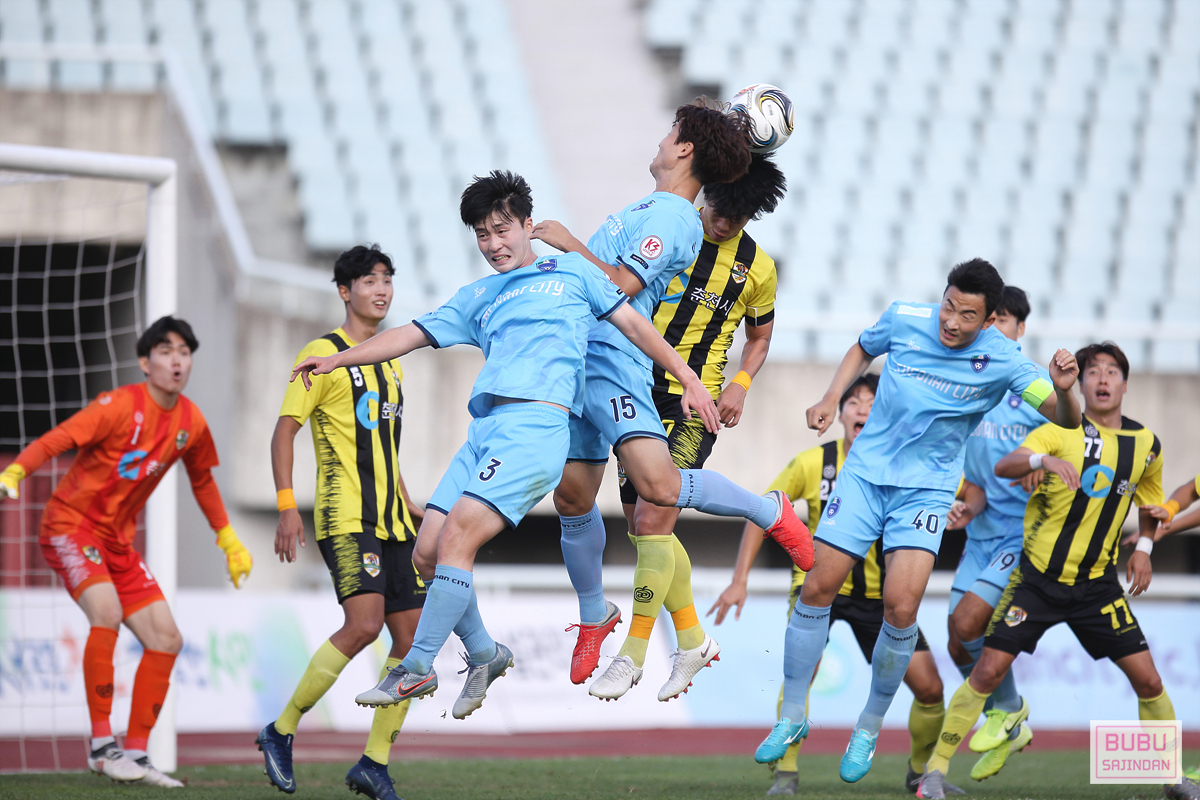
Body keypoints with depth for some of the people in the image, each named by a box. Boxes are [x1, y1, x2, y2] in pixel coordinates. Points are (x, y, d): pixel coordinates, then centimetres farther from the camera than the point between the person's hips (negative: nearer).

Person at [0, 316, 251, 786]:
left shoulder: (191, 423, 3)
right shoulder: (120, 406, -17)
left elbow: (202, 479, 23)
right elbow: (55, 440, -28)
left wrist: (228, 540, 25)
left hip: (118, 541, 8)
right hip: (70, 524, -8)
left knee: (165, 638, 0)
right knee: (107, 611, -31)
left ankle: (136, 755, 9)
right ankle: (101, 744, -24)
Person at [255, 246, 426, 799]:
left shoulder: (389, 361, 19)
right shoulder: (323, 354, -4)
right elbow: (284, 431, -7)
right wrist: (286, 508, -16)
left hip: (391, 521, 8)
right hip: (345, 518, -8)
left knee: (411, 635, 0)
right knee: (364, 622, -22)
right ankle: (281, 732, -8)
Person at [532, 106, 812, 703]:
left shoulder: (673, 217, -10)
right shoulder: (651, 207, 18)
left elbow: (621, 285, -18)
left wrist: (569, 243, -9)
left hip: (615, 365, -9)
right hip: (576, 363, 9)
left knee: (657, 485, -24)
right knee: (572, 498, 10)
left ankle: (770, 513, -1)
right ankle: (594, 618, 27)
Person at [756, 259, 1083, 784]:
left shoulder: (1001, 360, -13)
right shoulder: (904, 320, -7)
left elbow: (1065, 421, -14)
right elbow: (862, 350, 15)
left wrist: (1063, 388, -35)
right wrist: (831, 398, 1)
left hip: (926, 489, -2)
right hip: (865, 472, 2)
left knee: (901, 606, -17)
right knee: (817, 589, -3)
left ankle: (869, 727, 4)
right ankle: (792, 716, 14)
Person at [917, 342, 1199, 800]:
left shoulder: (1146, 444, 4)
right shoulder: (1064, 431, -8)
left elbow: (1149, 501, 24)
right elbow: (1003, 466, -24)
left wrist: (1143, 548, 6)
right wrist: (1043, 459, -45)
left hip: (1097, 584, 3)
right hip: (1038, 575, -3)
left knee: (1148, 680, -2)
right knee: (988, 671, -9)